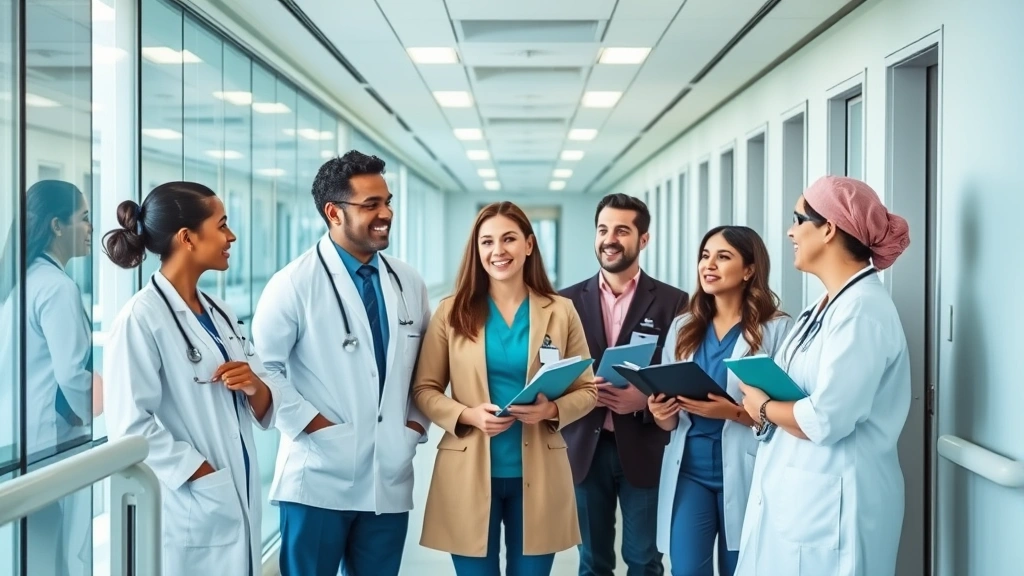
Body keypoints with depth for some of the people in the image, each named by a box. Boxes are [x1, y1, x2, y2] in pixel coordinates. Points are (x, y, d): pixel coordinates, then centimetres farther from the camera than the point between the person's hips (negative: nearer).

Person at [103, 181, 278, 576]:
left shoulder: (219, 313, 10)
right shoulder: (141, 319, -13)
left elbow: (264, 407, 12)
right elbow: (131, 425, -18)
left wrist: (254, 386, -9)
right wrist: (205, 475, -16)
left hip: (238, 500, 7)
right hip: (188, 509, -7)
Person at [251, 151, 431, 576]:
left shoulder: (409, 284, 8)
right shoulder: (295, 284, -8)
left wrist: (417, 421, 6)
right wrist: (309, 422, -13)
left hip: (389, 479, 5)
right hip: (319, 479, -5)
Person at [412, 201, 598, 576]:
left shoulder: (561, 312, 1)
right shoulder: (452, 312, 0)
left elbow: (587, 389, 5)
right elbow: (424, 390, 2)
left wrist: (552, 410, -15)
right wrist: (467, 415, -15)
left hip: (537, 475, 1)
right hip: (469, 474, 0)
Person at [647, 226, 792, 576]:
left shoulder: (777, 329, -5)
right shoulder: (682, 327, 9)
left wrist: (733, 412, -23)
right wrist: (662, 413, -9)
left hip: (744, 473, -3)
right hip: (688, 468, 3)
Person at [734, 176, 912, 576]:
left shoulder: (861, 308, -19)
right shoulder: (828, 305, 11)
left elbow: (825, 420, -25)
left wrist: (763, 408, -9)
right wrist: (755, 404, -3)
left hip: (830, 499, -9)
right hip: (794, 490, 9)